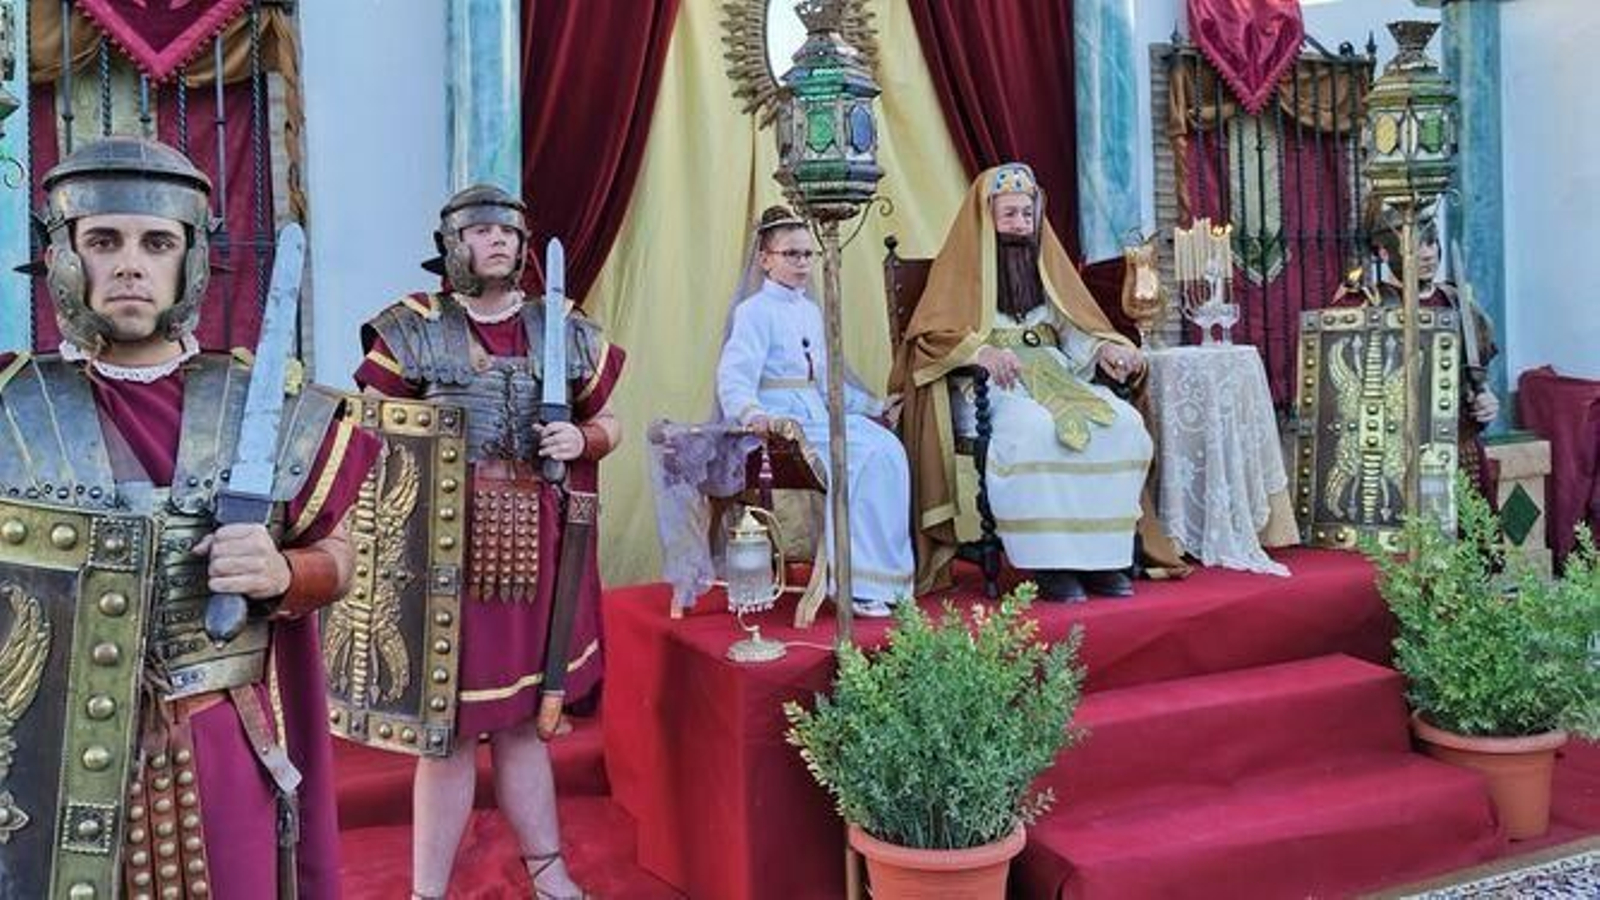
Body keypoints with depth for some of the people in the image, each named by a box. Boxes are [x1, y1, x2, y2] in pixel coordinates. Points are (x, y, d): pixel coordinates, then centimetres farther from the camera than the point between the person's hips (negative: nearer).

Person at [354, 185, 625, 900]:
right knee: (450, 724, 3)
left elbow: (608, 424, 15)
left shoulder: (564, 330, 8)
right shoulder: (414, 329, -1)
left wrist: (582, 441, -4)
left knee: (520, 718, 16)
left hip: (535, 544, 3)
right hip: (446, 539, -3)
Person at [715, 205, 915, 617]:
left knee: (888, 448, -16)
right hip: (781, 421, -8)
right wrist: (752, 413, -36)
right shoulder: (756, 310, -4)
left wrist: (872, 406, 22)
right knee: (868, 452, -25)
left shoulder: (811, 311, 21)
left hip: (817, 416, 8)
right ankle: (856, 584, -20)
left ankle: (884, 575, -14)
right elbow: (734, 378, -17)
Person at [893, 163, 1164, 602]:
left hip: (1055, 375, 5)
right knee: (1037, 430, -38)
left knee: (1125, 424, -23)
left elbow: (1073, 325, 17)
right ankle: (1051, 563, -31)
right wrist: (983, 352, -24)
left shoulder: (1046, 258, 23)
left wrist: (1104, 348, -6)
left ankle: (1101, 556, -21)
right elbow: (931, 333, -6)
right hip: (995, 384, -5)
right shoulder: (964, 263, 7)